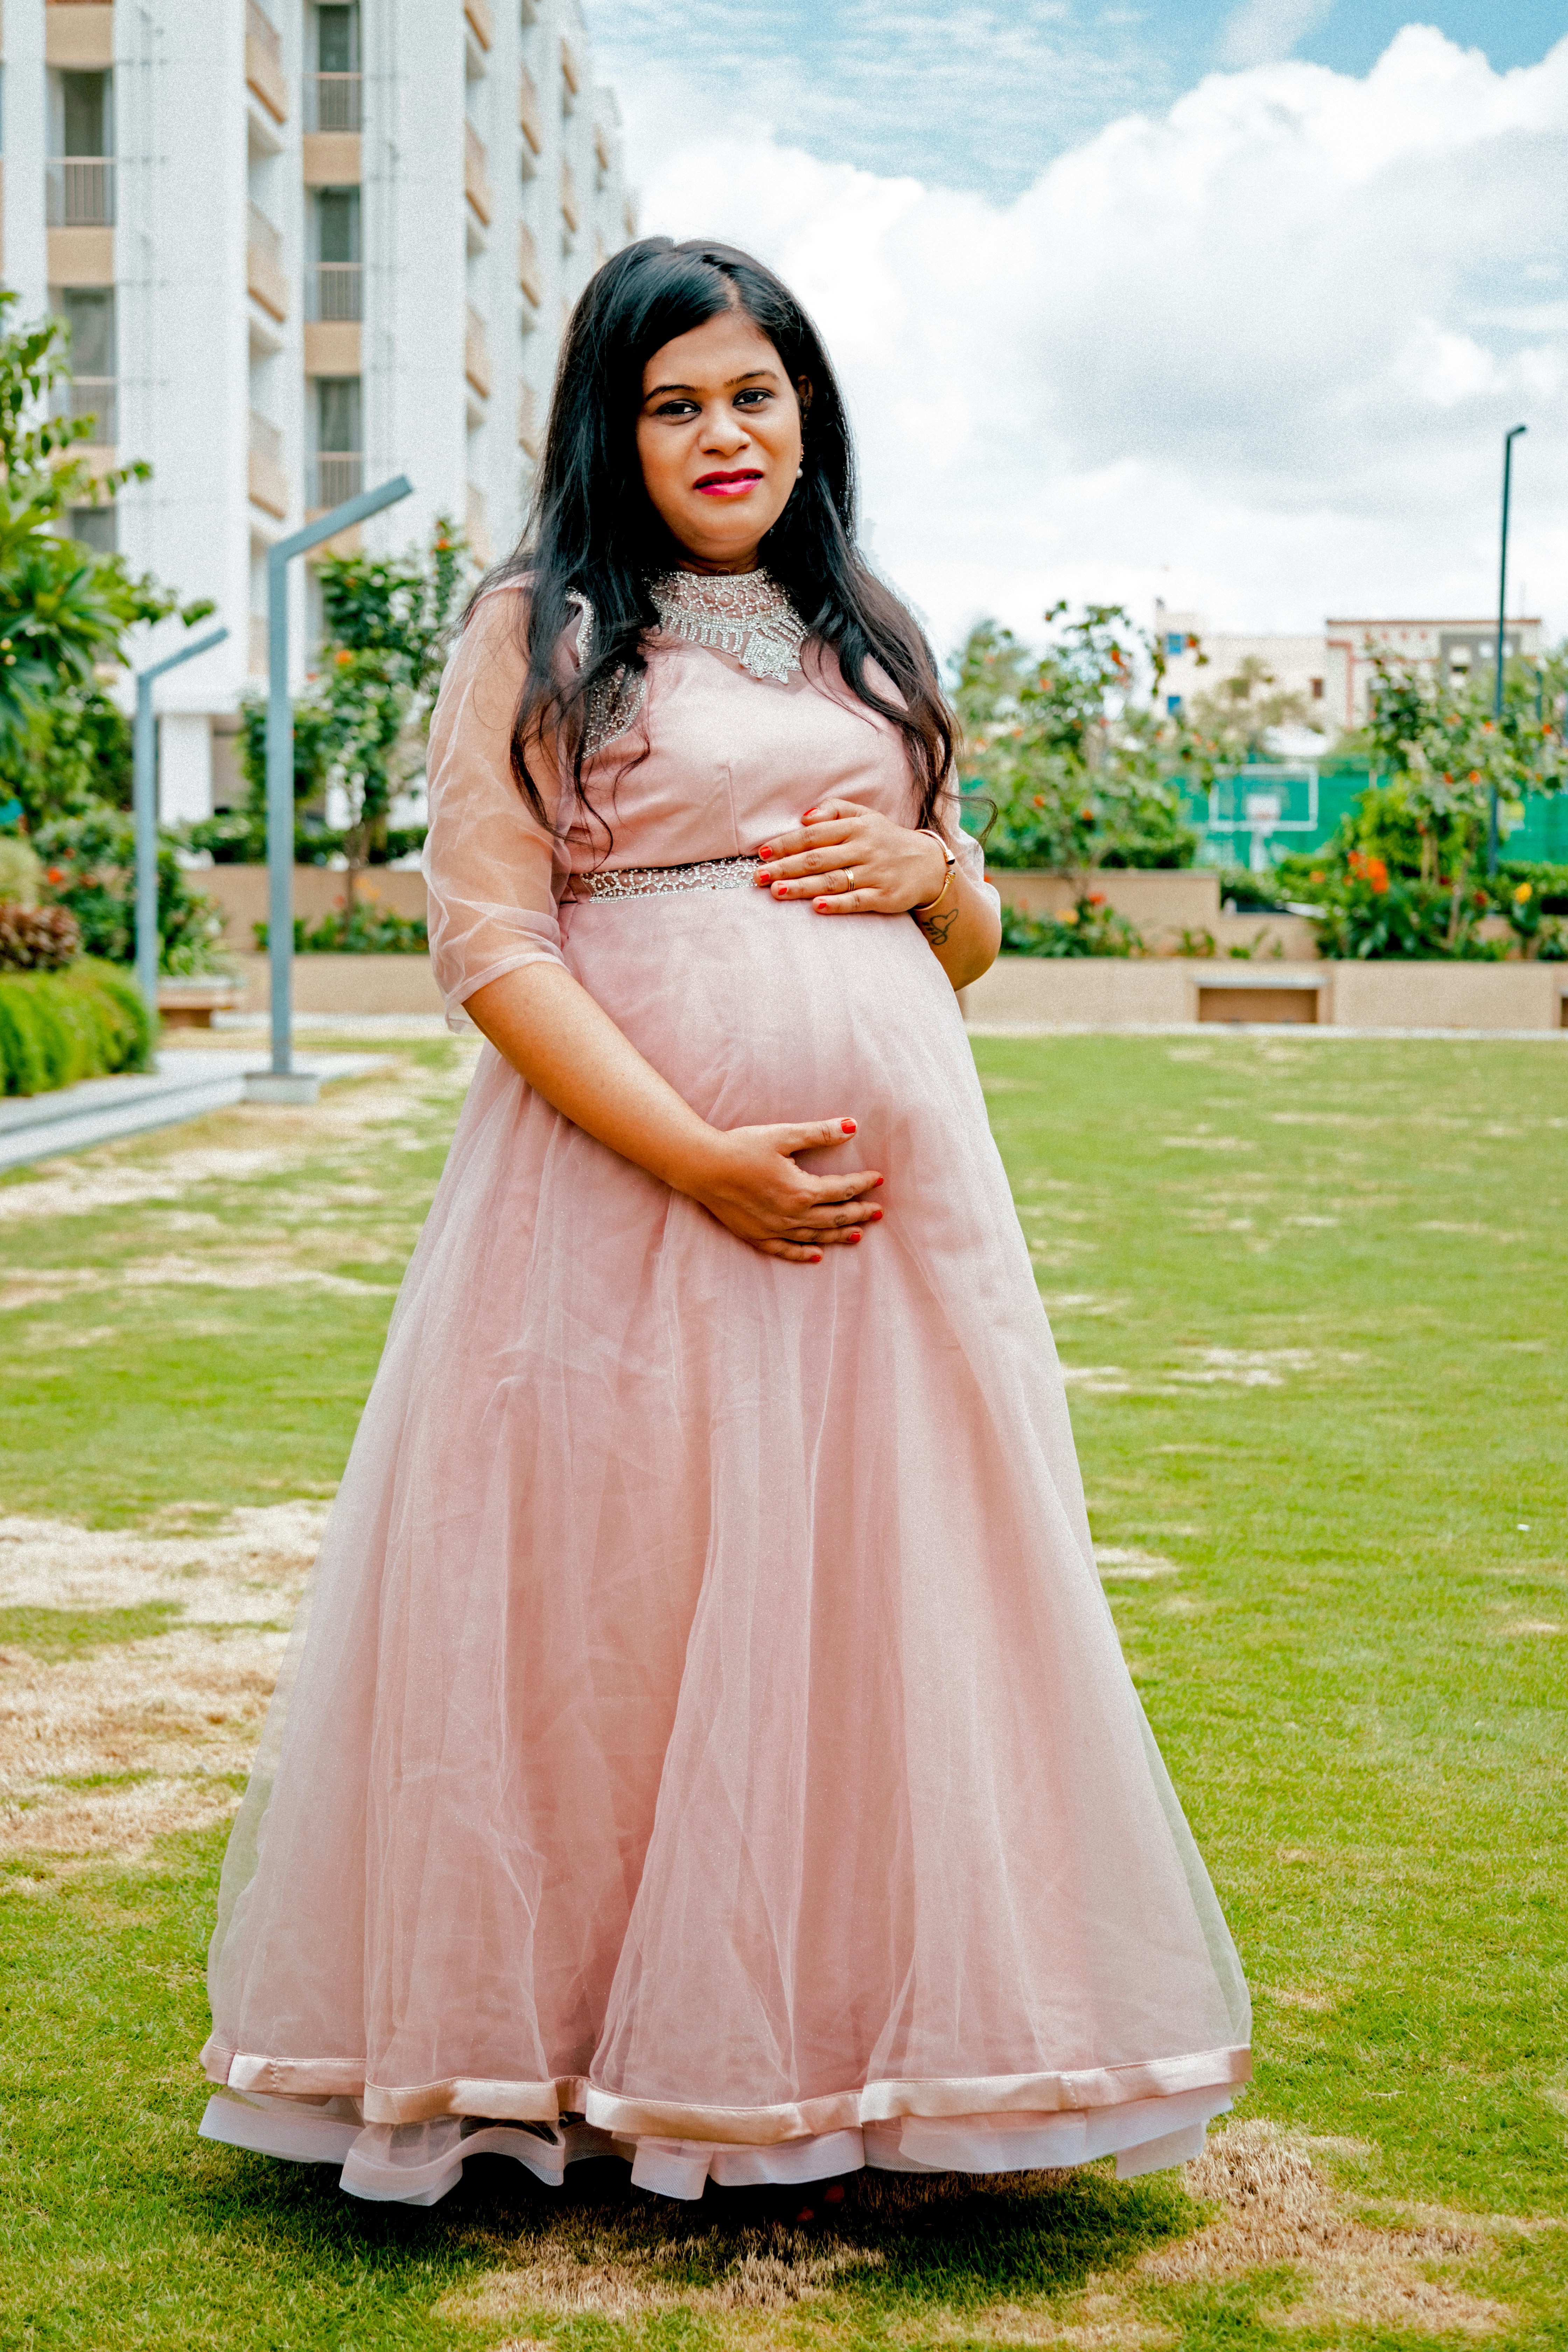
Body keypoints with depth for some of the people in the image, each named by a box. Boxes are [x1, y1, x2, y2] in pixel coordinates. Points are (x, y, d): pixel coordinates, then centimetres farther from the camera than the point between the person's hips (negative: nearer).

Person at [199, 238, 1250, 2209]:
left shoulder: (870, 645, 19)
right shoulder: (537, 634, 2)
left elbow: (973, 943, 23)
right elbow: (486, 943, -8)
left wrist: (928, 869, -1)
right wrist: (702, 1158, -17)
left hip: (889, 1189, 4)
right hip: (624, 1184, -4)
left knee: (871, 1593, 4)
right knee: (611, 1595, -1)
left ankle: (865, 2041, 17)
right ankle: (574, 2062, 13)